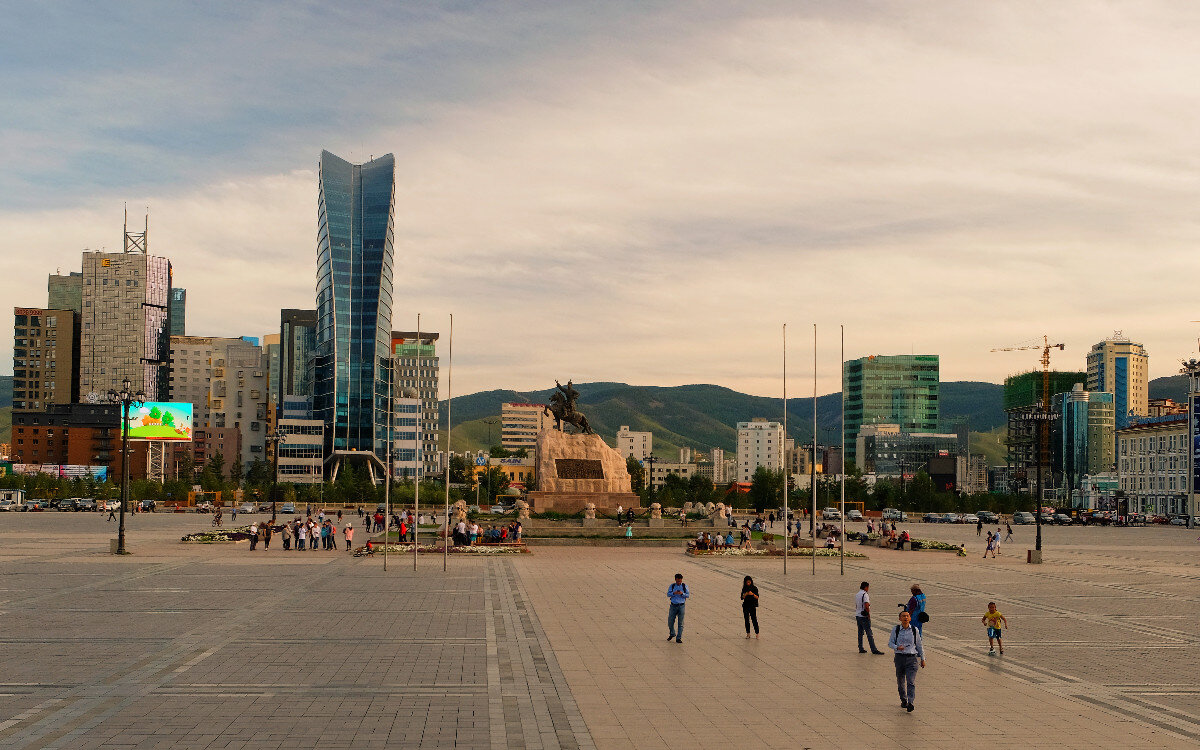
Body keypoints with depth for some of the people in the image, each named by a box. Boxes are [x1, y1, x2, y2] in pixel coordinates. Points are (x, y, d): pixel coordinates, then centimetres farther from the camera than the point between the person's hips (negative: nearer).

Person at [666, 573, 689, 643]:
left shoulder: (684, 586, 3)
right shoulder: (672, 586, 4)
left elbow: (688, 595, -1)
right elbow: (668, 594, -3)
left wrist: (682, 593, -20)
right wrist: (674, 593, -22)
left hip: (681, 606, -1)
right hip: (673, 606, 1)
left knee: (680, 623, -1)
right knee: (670, 621, 5)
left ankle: (678, 638, 5)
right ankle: (672, 634, 32)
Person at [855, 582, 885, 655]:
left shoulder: (857, 595, 13)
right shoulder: (865, 594, -14)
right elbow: (866, 606, -24)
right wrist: (868, 614, -13)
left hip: (858, 615, 8)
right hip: (864, 616, -8)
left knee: (860, 633, 13)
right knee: (869, 633, -6)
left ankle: (861, 649, 15)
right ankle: (874, 649, -7)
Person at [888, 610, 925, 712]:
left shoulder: (914, 630, 4)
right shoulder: (895, 630, 2)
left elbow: (919, 645, 13)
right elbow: (890, 643, 3)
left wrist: (922, 659, 16)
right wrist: (897, 647, -18)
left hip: (912, 658, -1)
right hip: (900, 657, 1)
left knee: (911, 682, -13)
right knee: (900, 681, 11)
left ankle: (910, 703, -21)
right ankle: (903, 700, 32)